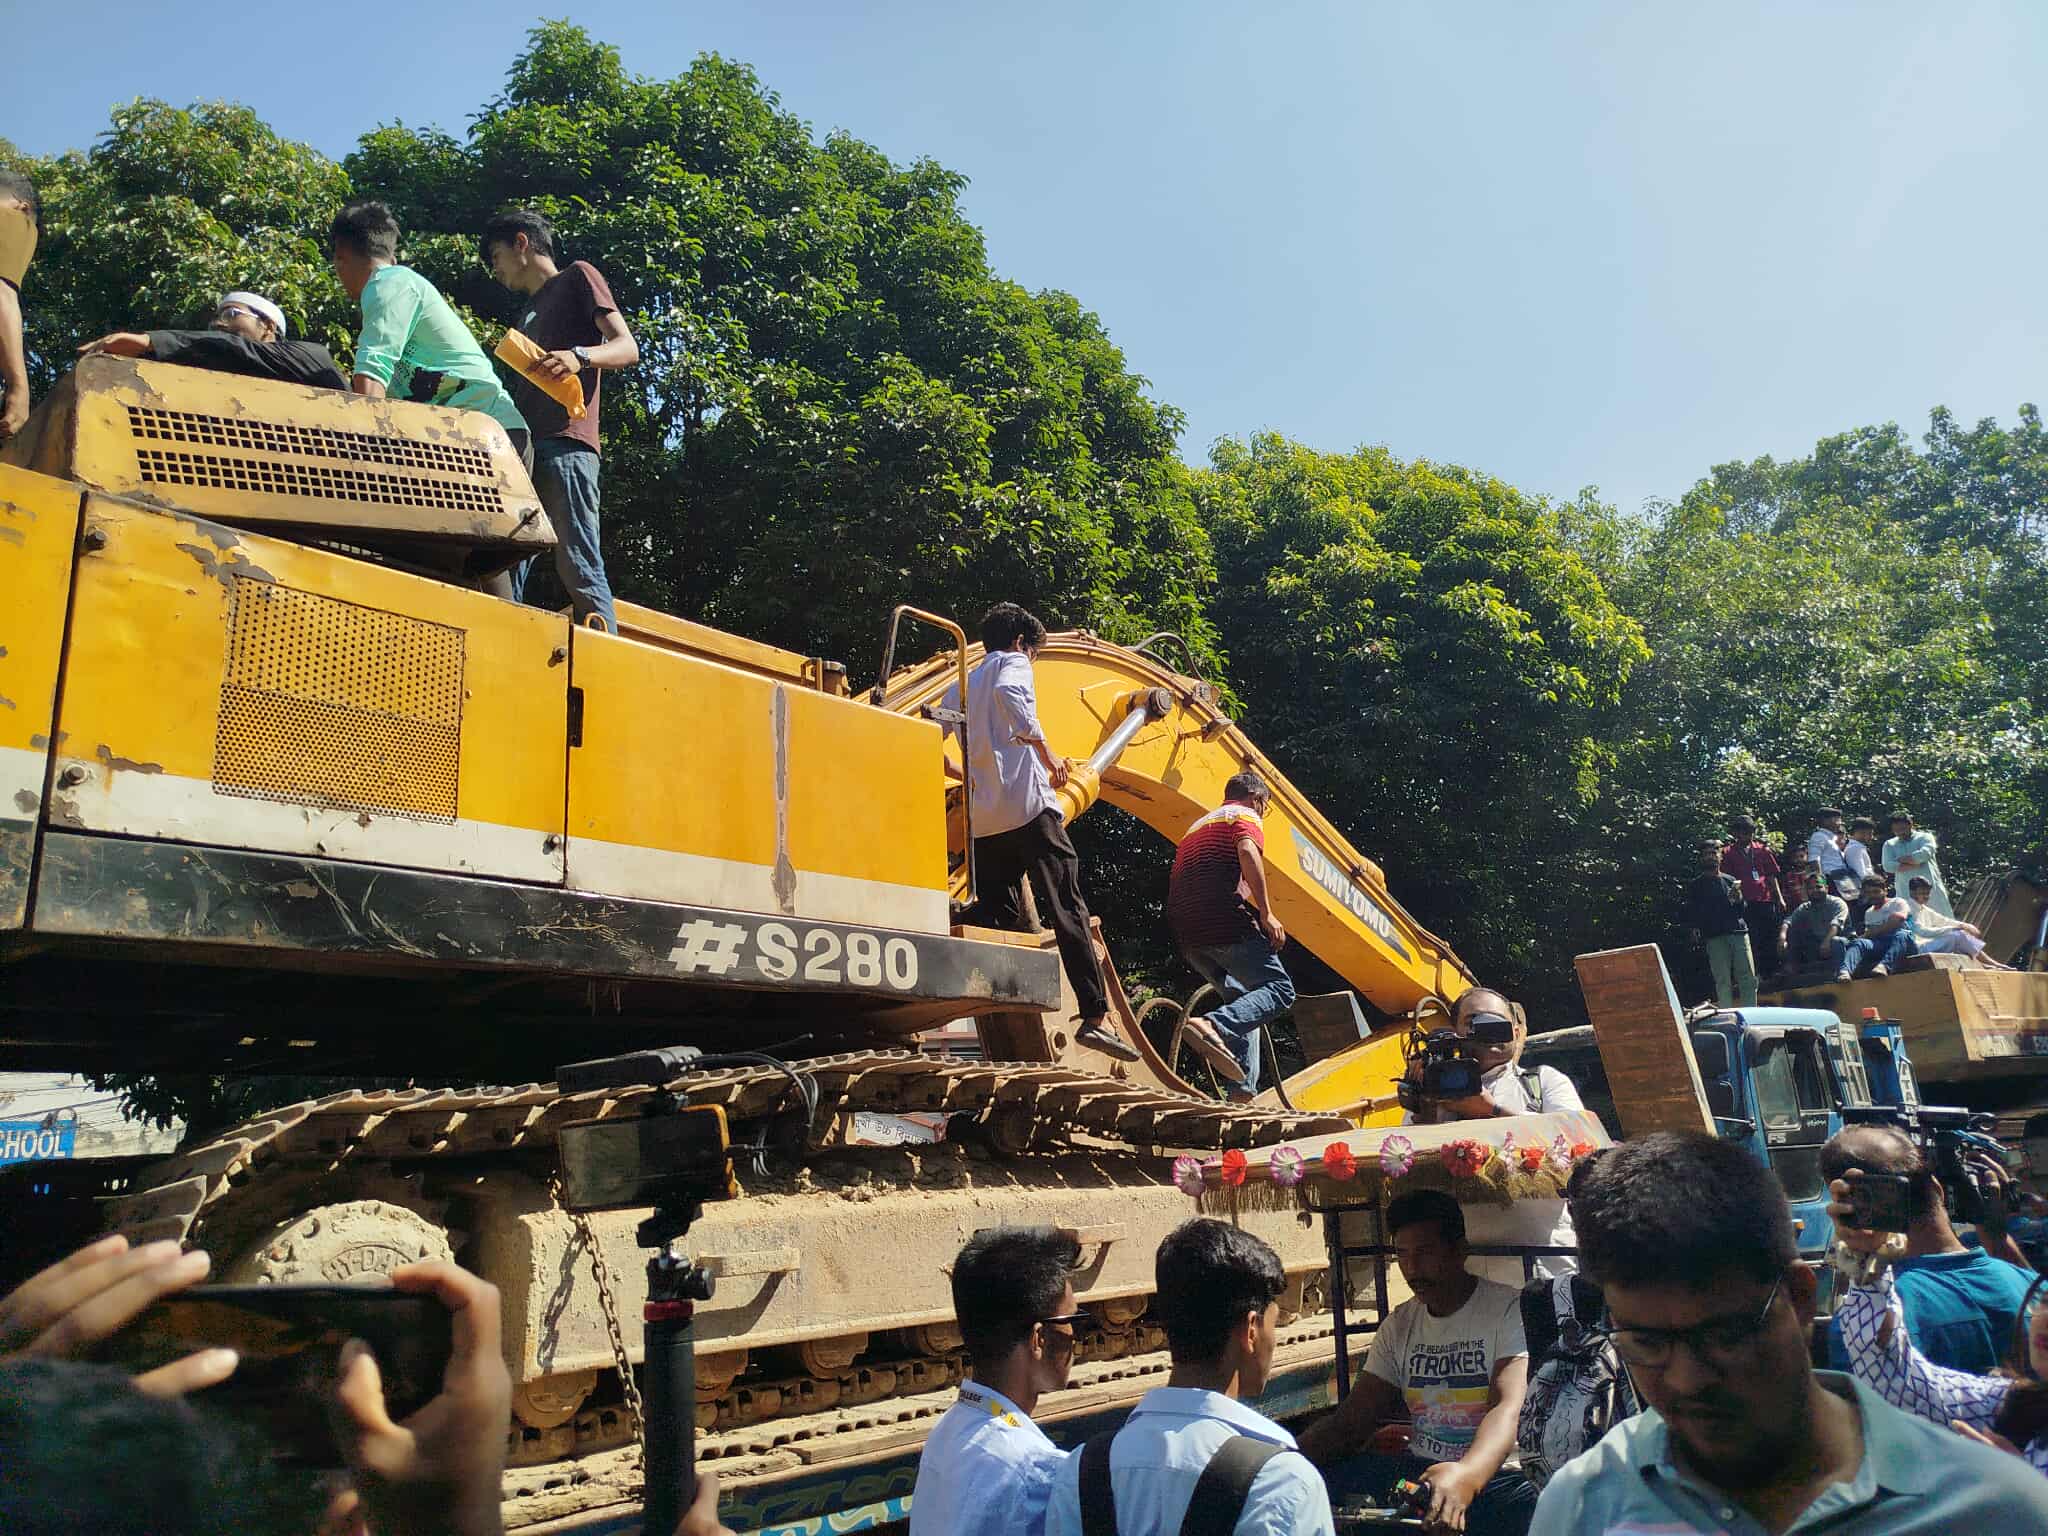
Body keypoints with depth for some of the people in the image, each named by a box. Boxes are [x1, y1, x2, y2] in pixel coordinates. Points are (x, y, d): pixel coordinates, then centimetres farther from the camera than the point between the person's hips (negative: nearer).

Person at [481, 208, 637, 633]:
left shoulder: (577, 277, 12)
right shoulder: (528, 309, 35)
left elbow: (628, 348, -2)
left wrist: (579, 356, -20)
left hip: (564, 445, -8)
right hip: (523, 448, 8)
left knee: (577, 566, -18)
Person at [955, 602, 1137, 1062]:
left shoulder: (964, 685, 26)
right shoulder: (1012, 664, 5)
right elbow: (1008, 694, -18)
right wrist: (1046, 752, -19)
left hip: (983, 822, 7)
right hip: (1027, 805, -7)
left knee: (997, 920, 7)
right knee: (1069, 910, -8)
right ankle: (1095, 1016, -15)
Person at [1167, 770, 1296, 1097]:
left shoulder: (1198, 826, 33)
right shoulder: (1245, 815, 8)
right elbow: (1248, 852, -15)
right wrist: (1266, 913, -17)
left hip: (1187, 934, 8)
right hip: (1225, 921, -8)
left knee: (1240, 997, 20)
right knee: (1280, 990, -5)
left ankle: (1244, 1087, 12)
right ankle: (1214, 1025, -30)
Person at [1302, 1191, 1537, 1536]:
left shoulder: (1510, 1309, -6)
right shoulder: (1398, 1325, 11)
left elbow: (1510, 1408, -22)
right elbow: (1350, 1421, 8)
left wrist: (1467, 1475, -42)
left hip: (1494, 1474, -3)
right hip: (1417, 1469, 3)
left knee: (1527, 1504, -36)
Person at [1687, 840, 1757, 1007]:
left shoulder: (1730, 880, 18)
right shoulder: (1695, 885, 11)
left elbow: (1742, 909, 18)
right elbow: (1691, 912, 9)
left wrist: (1738, 898, -3)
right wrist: (1695, 928, -8)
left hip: (1738, 932, 3)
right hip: (1715, 937, -3)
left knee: (1749, 979, -2)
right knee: (1723, 981, -5)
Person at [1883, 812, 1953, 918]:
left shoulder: (1924, 837, 7)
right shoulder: (1889, 844, 12)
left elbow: (1924, 854, -15)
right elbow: (1888, 866, -6)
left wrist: (1901, 859, -4)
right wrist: (1916, 864, -10)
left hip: (1930, 888, -1)